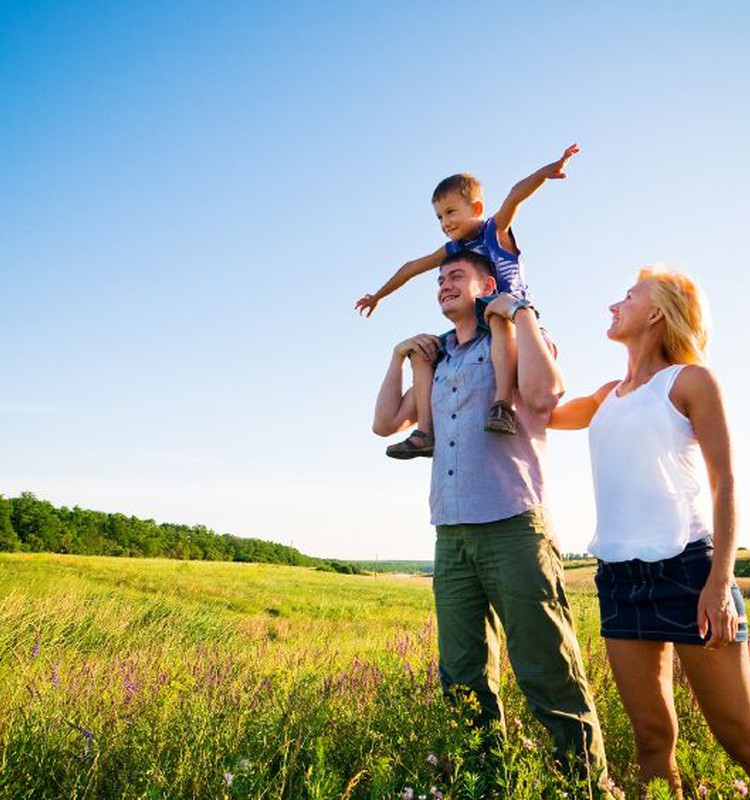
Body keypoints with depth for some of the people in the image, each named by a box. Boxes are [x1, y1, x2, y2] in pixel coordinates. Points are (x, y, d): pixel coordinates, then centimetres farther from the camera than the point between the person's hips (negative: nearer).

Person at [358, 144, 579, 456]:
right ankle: (425, 432, -14)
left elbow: (515, 195, -20)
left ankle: (502, 402, -53)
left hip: (515, 319, -7)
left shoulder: (496, 229, -1)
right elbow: (412, 267, 25)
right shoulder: (452, 250, 15)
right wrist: (377, 296, 34)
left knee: (497, 319, -41)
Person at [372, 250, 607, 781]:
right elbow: (386, 424, 21)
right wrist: (399, 357, 15)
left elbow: (543, 394, -17)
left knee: (549, 676, -4)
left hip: (513, 527, -6)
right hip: (452, 536, 6)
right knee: (464, 682, 9)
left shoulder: (517, 340, 5)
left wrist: (521, 311, -8)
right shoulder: (437, 361, 22)